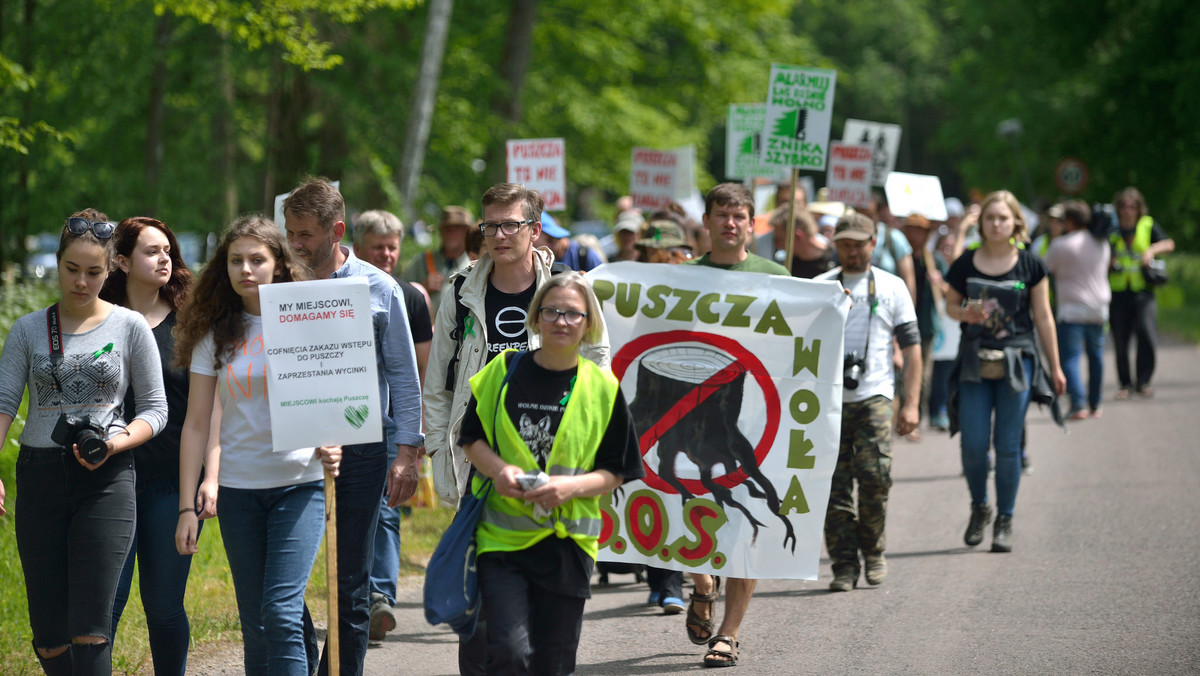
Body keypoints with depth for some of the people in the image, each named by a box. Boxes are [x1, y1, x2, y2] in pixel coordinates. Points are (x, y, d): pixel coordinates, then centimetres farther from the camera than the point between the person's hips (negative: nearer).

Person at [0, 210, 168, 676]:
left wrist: (118, 443, -15)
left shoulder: (129, 327, 4)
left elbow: (155, 408, 5)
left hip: (107, 480, -2)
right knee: (48, 629, 3)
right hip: (40, 476, 2)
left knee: (90, 627, -11)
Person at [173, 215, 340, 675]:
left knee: (282, 613, -15)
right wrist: (187, 507, 1)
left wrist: (330, 447, -21)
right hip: (238, 489, 3)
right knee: (255, 624, 6)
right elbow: (196, 424, 6)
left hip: (298, 483, -3)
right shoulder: (215, 334, 5)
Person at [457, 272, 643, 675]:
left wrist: (572, 485, -15)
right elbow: (471, 439, 11)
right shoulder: (504, 370, 2)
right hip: (503, 534, -1)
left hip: (566, 543, 1)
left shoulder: (602, 387, 2)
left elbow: (616, 473, 4)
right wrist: (498, 469, -10)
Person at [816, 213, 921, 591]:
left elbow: (911, 347, 10)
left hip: (874, 395, -1)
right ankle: (844, 564, 3)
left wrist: (911, 404, 2)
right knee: (835, 485, -3)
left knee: (874, 474, -12)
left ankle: (874, 551, 8)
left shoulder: (892, 288, 11)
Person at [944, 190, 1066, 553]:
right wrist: (966, 313, -10)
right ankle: (979, 508, 22)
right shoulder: (965, 264, 3)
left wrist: (1055, 367, 8)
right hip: (975, 361, 1)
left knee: (1008, 445, 0)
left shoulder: (1030, 265, 1)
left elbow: (1043, 317, 6)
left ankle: (1005, 520, 12)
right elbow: (950, 305, 15)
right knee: (973, 444, -3)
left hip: (1017, 361, -1)